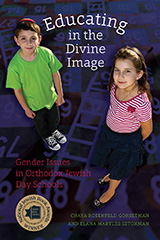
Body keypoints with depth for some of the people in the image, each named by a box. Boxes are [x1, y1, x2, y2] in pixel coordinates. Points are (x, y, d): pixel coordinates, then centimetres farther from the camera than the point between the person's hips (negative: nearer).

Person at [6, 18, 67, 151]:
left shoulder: (46, 53, -26)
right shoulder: (14, 65, -31)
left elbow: (55, 74, -11)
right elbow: (18, 90, -17)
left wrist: (60, 95, -2)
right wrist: (26, 109, -7)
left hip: (51, 97, 2)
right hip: (34, 104, -2)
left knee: (54, 119, 30)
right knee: (40, 123, 27)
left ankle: (54, 131, 65)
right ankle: (47, 136, 60)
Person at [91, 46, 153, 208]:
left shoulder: (141, 103, -37)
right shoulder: (115, 86, -19)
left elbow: (147, 129, -18)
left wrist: (134, 143, 1)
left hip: (126, 140, -5)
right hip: (108, 131, 5)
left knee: (118, 170, 22)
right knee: (111, 161, 31)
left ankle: (110, 192, 52)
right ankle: (110, 175, 65)